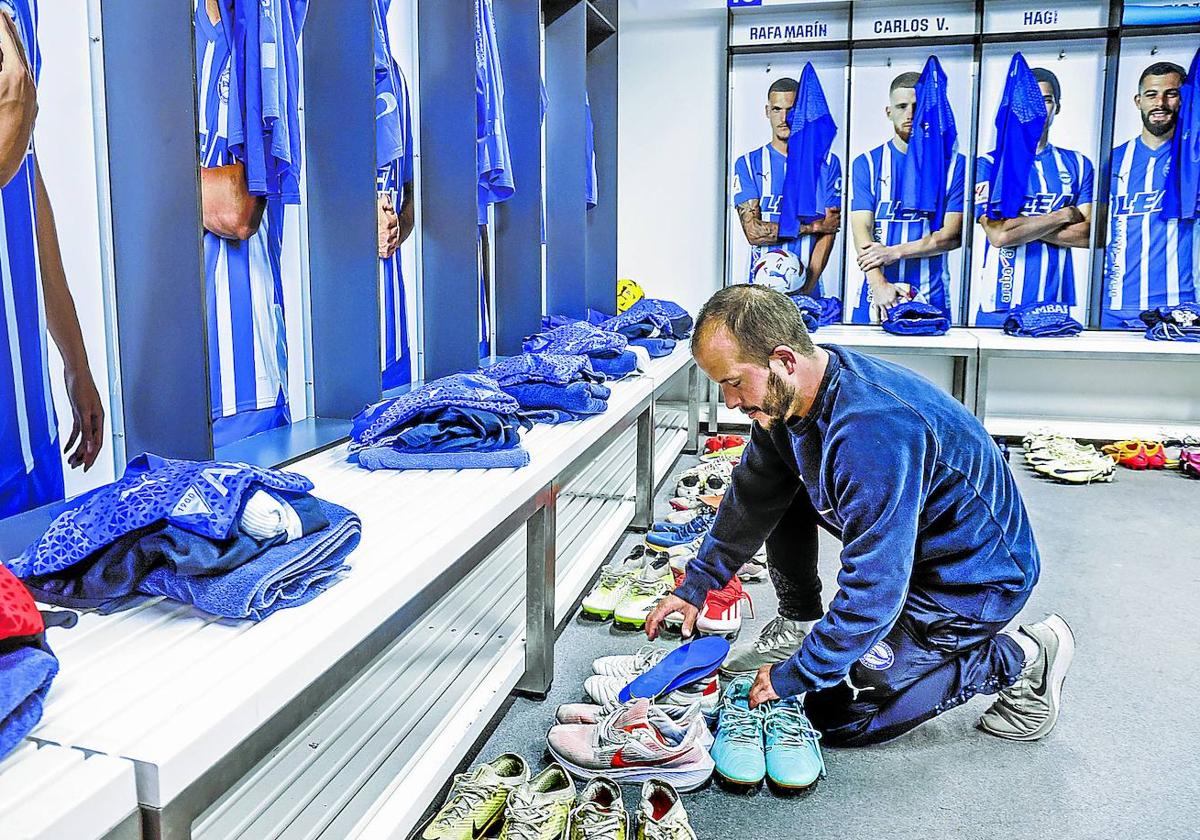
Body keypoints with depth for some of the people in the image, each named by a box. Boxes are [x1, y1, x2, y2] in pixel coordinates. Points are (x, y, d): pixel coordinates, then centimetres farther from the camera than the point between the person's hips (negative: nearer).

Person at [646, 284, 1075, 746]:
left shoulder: (873, 431, -37)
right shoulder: (788, 395, -7)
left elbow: (874, 590, -33)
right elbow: (751, 496, 9)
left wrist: (794, 677, -22)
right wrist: (696, 584, 8)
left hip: (977, 577, -9)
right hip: (910, 544, 9)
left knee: (834, 717, -5)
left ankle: (1016, 660, 1)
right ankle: (797, 623, 18)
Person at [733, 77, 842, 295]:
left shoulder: (827, 164, 6)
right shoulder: (748, 164, 4)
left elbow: (828, 233, -2)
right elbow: (753, 232, -6)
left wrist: (805, 289, -13)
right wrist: (813, 226, -6)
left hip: (809, 289, 0)